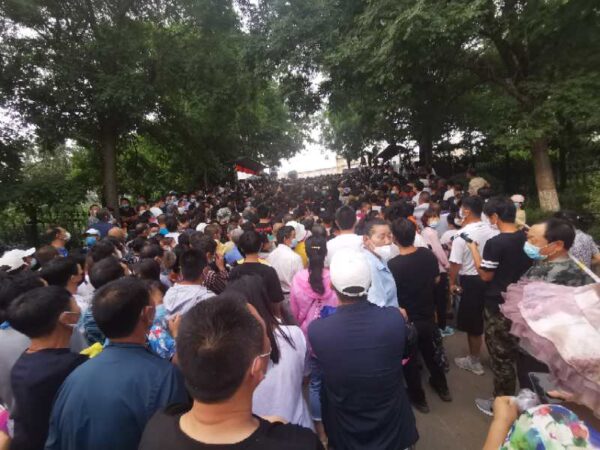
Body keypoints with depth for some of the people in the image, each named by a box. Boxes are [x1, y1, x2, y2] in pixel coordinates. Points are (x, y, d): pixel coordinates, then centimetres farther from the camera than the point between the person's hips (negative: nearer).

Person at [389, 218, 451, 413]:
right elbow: (436, 280, 3)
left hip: (406, 321, -5)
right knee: (431, 352, 28)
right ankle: (442, 387, 49)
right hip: (428, 315, 5)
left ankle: (419, 398, 36)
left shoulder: (393, 265, -31)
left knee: (410, 360, 17)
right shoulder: (428, 254, -14)